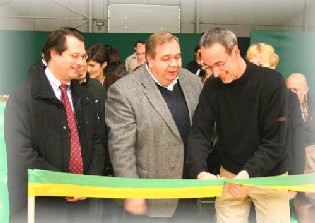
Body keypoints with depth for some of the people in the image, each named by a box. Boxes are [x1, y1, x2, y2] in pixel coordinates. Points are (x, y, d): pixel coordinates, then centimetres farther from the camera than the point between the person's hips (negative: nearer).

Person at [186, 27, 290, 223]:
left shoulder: (271, 82, -17)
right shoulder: (212, 87, -5)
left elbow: (275, 141, -18)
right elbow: (199, 133, -8)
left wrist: (248, 173, -30)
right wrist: (200, 171, -25)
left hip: (269, 176, -2)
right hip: (229, 174, 3)